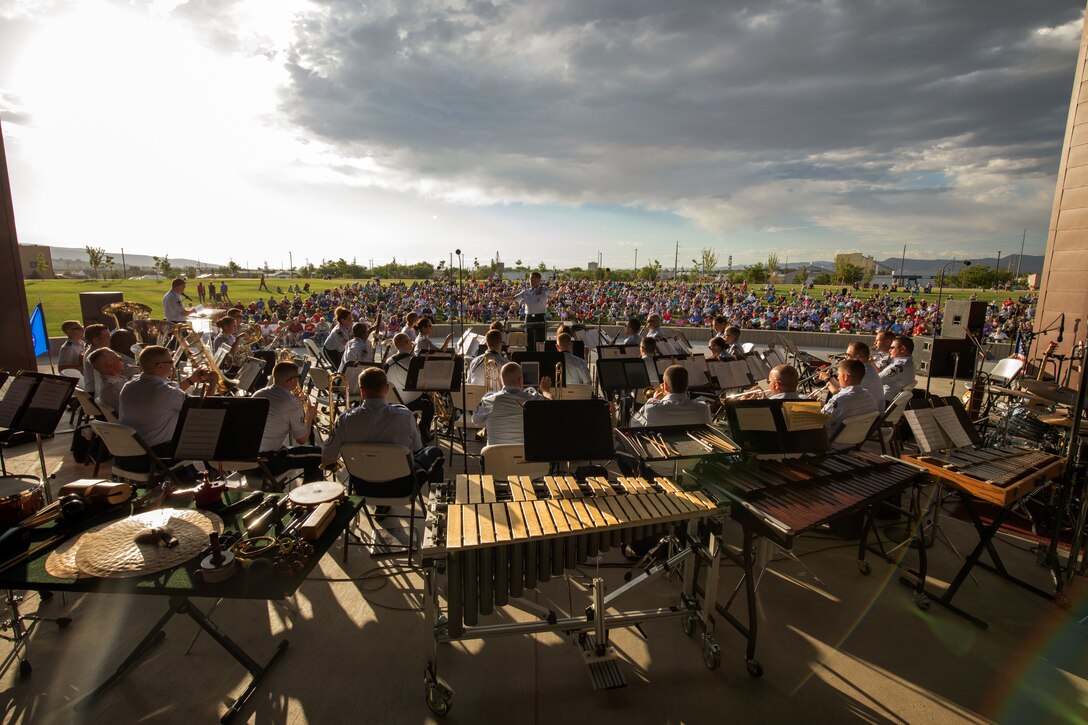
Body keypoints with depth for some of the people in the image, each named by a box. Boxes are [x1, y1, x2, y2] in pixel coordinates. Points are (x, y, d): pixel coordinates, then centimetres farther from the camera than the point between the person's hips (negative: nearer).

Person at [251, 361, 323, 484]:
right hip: (266, 464, -8)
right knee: (317, 453, 7)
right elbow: (302, 440, -5)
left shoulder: (258, 394, 5)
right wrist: (309, 417, 10)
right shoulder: (293, 405, -15)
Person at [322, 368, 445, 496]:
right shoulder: (404, 416, -22)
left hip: (363, 488, 3)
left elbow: (326, 460, -8)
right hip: (400, 488, -3)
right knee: (434, 451, 24)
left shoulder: (345, 419, -18)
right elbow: (417, 448, -4)